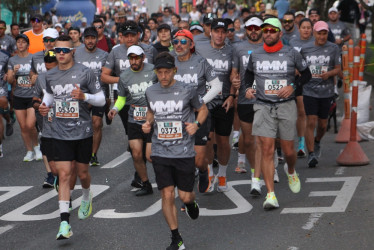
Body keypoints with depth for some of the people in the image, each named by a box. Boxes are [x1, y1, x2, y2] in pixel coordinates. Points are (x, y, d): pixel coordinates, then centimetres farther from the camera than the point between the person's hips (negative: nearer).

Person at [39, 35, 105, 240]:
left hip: (82, 132, -2)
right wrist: (45, 105, 2)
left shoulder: (85, 73, -7)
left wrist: (84, 96, -22)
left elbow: (101, 99, -3)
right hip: (60, 133, 2)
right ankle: (64, 223, -10)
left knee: (82, 173, 11)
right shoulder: (50, 75, 4)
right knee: (64, 175, -7)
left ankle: (87, 197, 47)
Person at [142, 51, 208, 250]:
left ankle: (191, 204, 43)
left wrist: (196, 124, -10)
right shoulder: (150, 92, 2)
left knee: (185, 196, 3)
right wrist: (148, 123, 2)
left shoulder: (187, 91, -6)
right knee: (167, 195, -4)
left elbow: (203, 109, 9)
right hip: (160, 153, 2)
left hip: (184, 152, -2)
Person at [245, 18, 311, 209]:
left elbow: (306, 74, 10)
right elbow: (249, 73, 24)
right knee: (267, 150, -10)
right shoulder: (255, 55, 6)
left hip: (286, 106, -1)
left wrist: (292, 86, -8)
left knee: (288, 151, 6)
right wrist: (248, 87, 4)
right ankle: (271, 195, -10)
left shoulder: (291, 54, 0)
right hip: (263, 107, 1)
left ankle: (291, 171, 43)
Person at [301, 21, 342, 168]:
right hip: (309, 91, -1)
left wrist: (329, 74, -17)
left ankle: (317, 142, 41)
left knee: (322, 124, 10)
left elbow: (338, 69, 1)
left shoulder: (334, 48, 3)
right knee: (311, 122, -12)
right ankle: (311, 154, -9)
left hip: (326, 92, 1)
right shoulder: (305, 49, 6)